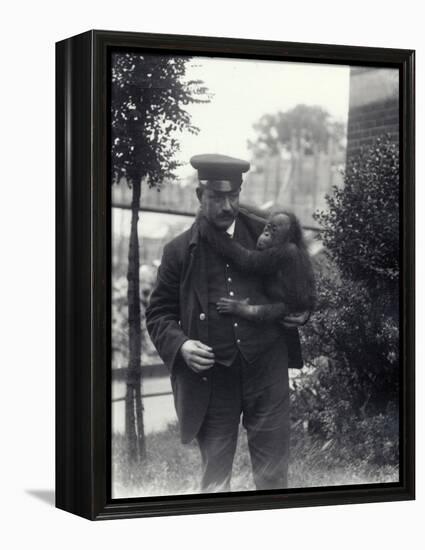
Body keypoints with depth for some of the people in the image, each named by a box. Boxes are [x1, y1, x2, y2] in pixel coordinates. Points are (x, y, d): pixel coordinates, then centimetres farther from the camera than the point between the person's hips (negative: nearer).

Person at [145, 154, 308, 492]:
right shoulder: (180, 251, 1)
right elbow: (159, 313, 6)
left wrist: (300, 309, 3)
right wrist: (180, 344, -11)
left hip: (267, 372, 1)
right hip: (212, 378, -1)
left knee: (273, 476, 8)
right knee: (215, 478, 8)